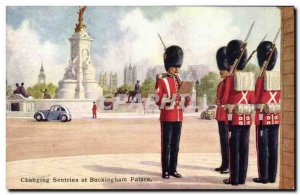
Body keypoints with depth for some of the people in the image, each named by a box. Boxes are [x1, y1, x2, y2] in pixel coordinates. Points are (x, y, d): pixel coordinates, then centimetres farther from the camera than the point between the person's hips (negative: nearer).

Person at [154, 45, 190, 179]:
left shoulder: (180, 81, 15)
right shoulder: (161, 81, -5)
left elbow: (183, 97, 17)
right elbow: (158, 100, -10)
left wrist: (186, 100, -5)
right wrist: (170, 101, -23)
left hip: (178, 117, 6)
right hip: (167, 118, -6)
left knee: (175, 145, 10)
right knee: (166, 145, -1)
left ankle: (173, 169, 18)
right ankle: (165, 171, 7)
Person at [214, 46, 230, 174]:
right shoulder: (222, 83, 16)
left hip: (227, 115, -9)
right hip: (220, 115, 9)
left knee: (227, 141, -5)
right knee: (223, 140, 13)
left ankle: (230, 166, 3)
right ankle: (224, 164, 22)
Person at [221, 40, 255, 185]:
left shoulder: (229, 79, -10)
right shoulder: (250, 78, 7)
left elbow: (223, 100, -10)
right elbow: (252, 101, 10)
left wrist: (223, 103, 10)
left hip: (234, 118, -5)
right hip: (247, 119, 5)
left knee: (234, 149, 0)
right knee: (244, 149, 9)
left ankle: (234, 178, 5)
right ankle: (242, 177, 15)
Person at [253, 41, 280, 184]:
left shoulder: (261, 78, -11)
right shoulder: (279, 78, 5)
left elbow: (255, 100, -9)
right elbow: (281, 100, 9)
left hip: (263, 117, -5)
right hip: (276, 117, 5)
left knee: (262, 148, 0)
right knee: (273, 147, 9)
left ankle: (263, 177, 4)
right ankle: (272, 176, 15)